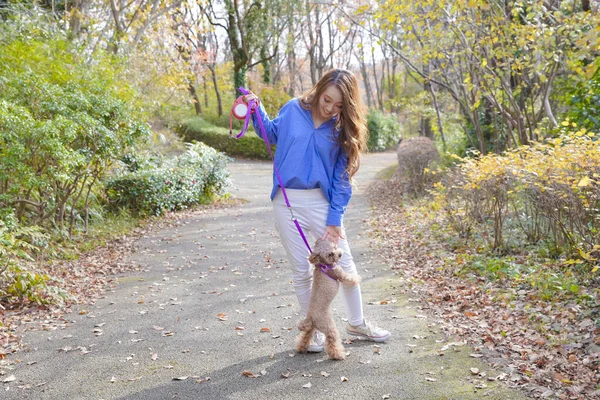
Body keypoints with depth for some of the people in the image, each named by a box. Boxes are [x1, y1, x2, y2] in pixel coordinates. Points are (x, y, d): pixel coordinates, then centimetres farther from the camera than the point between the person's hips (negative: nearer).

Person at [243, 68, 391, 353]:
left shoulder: (341, 129, -4)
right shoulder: (293, 110, -4)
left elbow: (342, 178, -4)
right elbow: (271, 133, 17)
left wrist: (335, 220, -9)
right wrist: (256, 109, 0)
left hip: (321, 201, 0)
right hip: (287, 201, 0)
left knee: (344, 263, 8)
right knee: (300, 269, 7)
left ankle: (357, 323, 29)